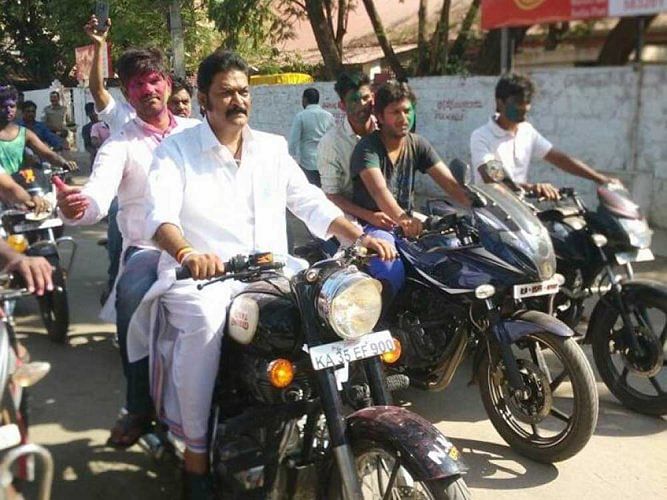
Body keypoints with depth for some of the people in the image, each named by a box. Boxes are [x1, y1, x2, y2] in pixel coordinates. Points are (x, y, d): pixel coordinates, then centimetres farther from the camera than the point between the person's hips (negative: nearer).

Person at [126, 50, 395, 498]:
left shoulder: (273, 148, 15)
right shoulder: (176, 150, 2)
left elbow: (311, 202, 13)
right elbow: (159, 213, -15)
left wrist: (358, 236, -4)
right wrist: (187, 252, -38)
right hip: (200, 276, -4)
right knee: (206, 320, -36)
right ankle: (195, 450, -20)